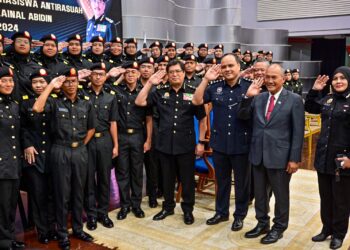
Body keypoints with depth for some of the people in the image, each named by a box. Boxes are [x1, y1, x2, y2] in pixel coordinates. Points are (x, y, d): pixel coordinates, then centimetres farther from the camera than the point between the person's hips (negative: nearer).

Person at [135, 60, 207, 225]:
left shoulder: (193, 93, 0)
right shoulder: (161, 93, 5)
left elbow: (202, 119, 3)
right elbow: (139, 102, -1)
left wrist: (201, 142, -1)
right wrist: (150, 83, -4)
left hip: (186, 144, -2)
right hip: (165, 144, 2)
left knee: (187, 179, 8)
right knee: (167, 178, 15)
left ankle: (188, 210, 25)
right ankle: (168, 207, 32)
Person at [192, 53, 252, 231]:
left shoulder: (249, 86, -5)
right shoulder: (215, 87, 3)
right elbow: (196, 101, -4)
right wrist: (206, 79, -7)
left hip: (241, 144, -3)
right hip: (220, 143, 3)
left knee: (242, 182, 12)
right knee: (222, 180, 17)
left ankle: (239, 215, 30)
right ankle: (221, 212, 35)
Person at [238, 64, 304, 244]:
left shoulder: (294, 100, -7)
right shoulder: (258, 98, 6)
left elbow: (298, 132, -8)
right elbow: (242, 116, 4)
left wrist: (294, 158, -12)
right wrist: (248, 97, -11)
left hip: (280, 156, -4)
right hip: (258, 155, 5)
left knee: (280, 194, 11)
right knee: (259, 193, 17)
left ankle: (279, 227, 30)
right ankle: (262, 223, 36)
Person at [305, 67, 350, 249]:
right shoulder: (328, 99, 7)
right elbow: (309, 108, 23)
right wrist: (314, 90, 7)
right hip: (324, 157, 6)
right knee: (325, 197, 17)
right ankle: (327, 228, 33)